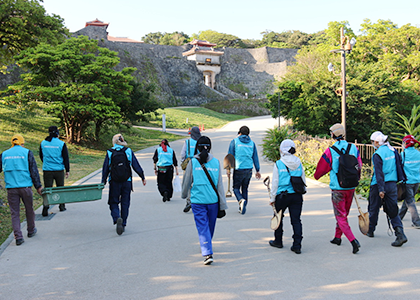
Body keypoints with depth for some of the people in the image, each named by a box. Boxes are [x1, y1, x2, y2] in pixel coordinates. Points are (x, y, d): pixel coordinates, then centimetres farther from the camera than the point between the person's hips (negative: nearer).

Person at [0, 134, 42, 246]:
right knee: (29, 210, 16)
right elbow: (33, 171, -1)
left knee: (14, 213, 6)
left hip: (11, 188, 2)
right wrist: (38, 186, 2)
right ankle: (31, 231, 31)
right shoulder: (27, 152, 1)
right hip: (25, 186, -2)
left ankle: (18, 237, 0)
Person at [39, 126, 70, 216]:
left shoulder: (43, 143, 3)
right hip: (59, 170, -1)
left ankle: (45, 207, -12)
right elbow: (66, 158, -4)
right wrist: (67, 170, 5)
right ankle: (62, 206, 24)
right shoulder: (61, 144, -7)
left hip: (47, 170, 2)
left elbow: (41, 156, 16)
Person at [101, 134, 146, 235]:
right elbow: (136, 166, 2)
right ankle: (123, 224, 16)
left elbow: (105, 168, 0)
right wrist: (143, 177, 9)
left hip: (114, 182, -1)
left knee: (114, 202, 7)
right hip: (127, 181, 1)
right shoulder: (128, 151, 1)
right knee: (125, 203, 11)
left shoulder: (109, 152, 0)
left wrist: (103, 182, 6)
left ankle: (117, 218, -20)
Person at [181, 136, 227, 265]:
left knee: (203, 227, 0)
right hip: (213, 200, 3)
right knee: (210, 226, 20)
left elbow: (186, 181, 4)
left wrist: (184, 194, 25)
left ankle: (207, 253, -13)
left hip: (197, 201, -2)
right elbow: (220, 185, 0)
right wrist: (223, 204, 5)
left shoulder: (193, 162, -6)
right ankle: (206, 247, 40)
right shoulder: (216, 162, -2)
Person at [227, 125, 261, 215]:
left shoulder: (235, 141, 0)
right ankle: (243, 208, 14)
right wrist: (257, 170, 14)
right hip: (249, 169, 3)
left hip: (238, 169, -3)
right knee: (245, 189, 14)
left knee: (236, 188, 8)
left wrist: (228, 168, -2)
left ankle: (241, 200, -20)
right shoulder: (252, 143, 9)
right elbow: (255, 158, 10)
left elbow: (230, 155, -4)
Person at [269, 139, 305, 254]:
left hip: (282, 196, -3)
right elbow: (304, 181, 8)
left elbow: (275, 183, -7)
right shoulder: (299, 163, 2)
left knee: (278, 218, 17)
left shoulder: (278, 164, -9)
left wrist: (272, 198, 1)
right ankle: (297, 246, 3)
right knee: (296, 220, 6)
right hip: (297, 196, 3)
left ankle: (278, 241, 30)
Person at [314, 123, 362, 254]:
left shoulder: (330, 151, -12)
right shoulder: (354, 148, 0)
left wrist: (316, 176, 22)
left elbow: (321, 169, 0)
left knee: (341, 216, 1)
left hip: (337, 188, -5)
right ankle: (337, 237, 33)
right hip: (351, 187, 5)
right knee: (344, 214, 20)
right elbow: (359, 166, 9)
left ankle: (353, 241, -12)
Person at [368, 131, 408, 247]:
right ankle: (400, 234, -9)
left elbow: (379, 173, -20)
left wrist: (381, 189, -20)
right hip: (392, 184, 6)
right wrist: (400, 179, 24)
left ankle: (370, 231, 28)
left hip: (379, 185, -6)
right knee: (393, 210, 6)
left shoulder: (377, 155, -16)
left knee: (374, 208, 13)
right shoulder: (393, 151, 6)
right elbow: (399, 166, 13)